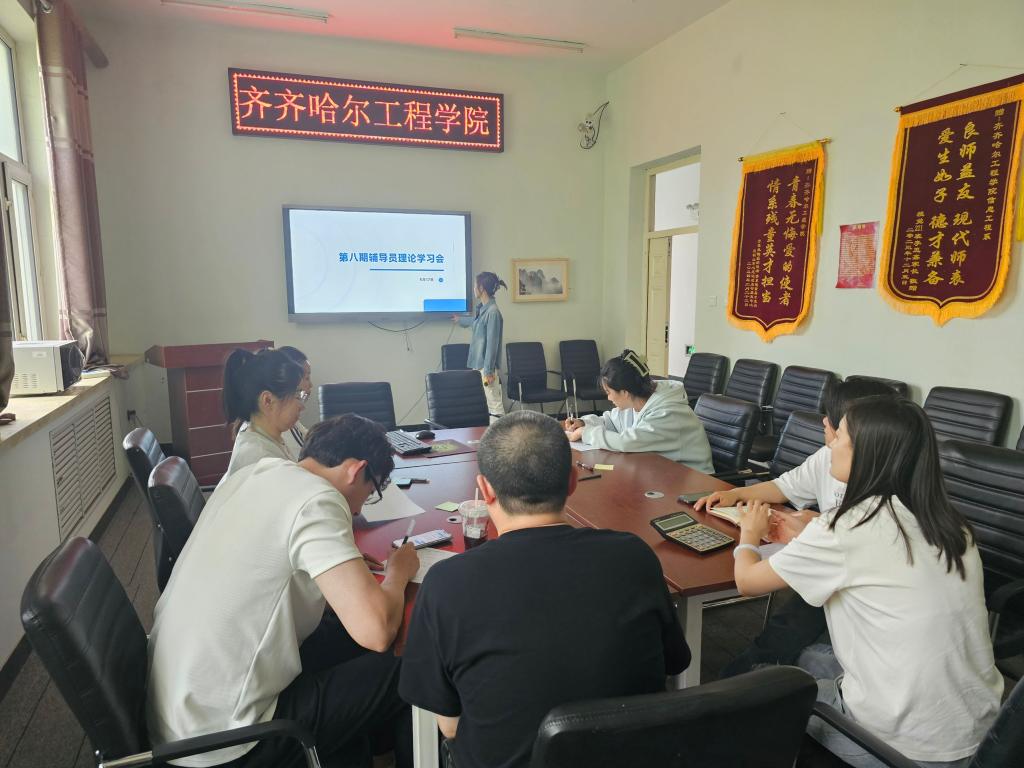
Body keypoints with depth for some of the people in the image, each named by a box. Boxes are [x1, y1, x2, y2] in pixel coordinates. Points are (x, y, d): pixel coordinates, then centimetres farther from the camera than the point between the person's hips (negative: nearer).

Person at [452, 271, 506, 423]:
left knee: (494, 405, -6)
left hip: (486, 366, -10)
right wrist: (460, 320, 56)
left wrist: (488, 371, -19)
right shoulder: (482, 309, 11)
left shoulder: (493, 312, -17)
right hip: (478, 365, 10)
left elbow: (492, 344, -19)